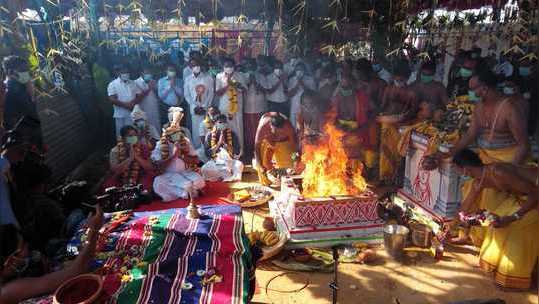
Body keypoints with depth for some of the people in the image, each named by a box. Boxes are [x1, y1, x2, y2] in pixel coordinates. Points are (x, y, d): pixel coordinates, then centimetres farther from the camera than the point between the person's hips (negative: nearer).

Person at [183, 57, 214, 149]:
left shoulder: (208, 78, 2)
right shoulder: (188, 79, 7)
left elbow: (211, 93, 0)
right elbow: (187, 95, 7)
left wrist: (205, 106, -8)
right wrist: (195, 107, -4)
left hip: (206, 109, -1)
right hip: (195, 109, 1)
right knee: (196, 131, 2)